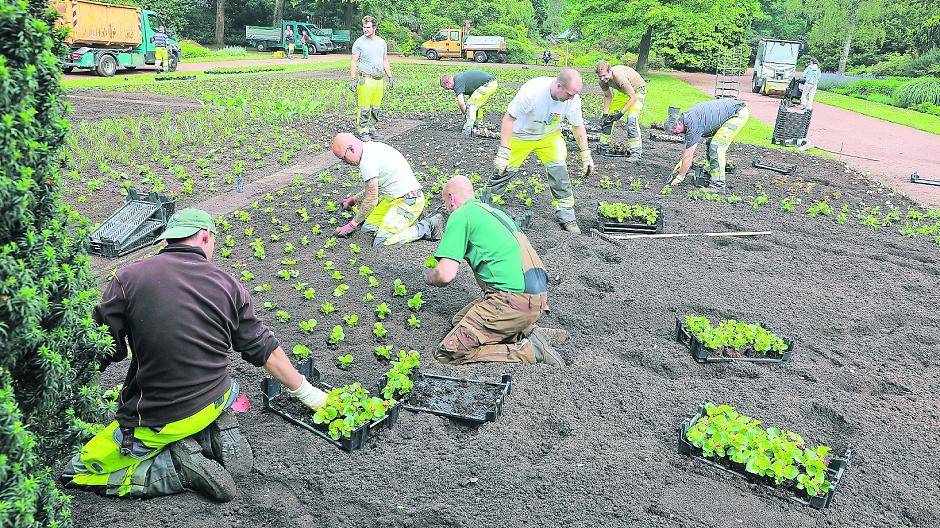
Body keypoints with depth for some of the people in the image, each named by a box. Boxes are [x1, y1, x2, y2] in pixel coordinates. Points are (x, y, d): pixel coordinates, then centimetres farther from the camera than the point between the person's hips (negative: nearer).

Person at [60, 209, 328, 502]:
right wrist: (306, 392, 19)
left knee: (76, 471, 13)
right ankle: (214, 431, 7)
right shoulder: (228, 284, -1)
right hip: (215, 400, 4)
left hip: (160, 420, -4)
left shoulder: (127, 278, -10)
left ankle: (179, 467, -5)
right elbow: (264, 349, 6)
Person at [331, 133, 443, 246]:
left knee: (380, 242, -16)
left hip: (408, 202, -10)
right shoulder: (372, 147, 12)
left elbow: (372, 200, -15)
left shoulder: (367, 161, -19)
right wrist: (354, 199, 28)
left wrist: (353, 225, -4)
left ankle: (427, 227, -7)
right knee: (368, 226, 12)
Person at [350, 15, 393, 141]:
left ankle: (371, 128, 19)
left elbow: (385, 61, 21)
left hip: (379, 80, 5)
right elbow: (354, 62, -3)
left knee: (375, 108, 8)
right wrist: (352, 79, -10)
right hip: (365, 80, -5)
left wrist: (390, 77, 17)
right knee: (364, 108, -7)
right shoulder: (359, 42, -1)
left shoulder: (382, 42, 14)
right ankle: (362, 131, 0)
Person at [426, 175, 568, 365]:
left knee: (448, 353, -6)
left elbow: (446, 274, -11)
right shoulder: (495, 212, 23)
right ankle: (532, 332, 11)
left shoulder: (461, 215, -3)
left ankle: (528, 350, -10)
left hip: (513, 301, -9)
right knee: (460, 319, 24)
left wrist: (429, 276, 11)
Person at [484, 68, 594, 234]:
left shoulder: (573, 99, -22)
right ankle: (485, 200, 24)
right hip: (521, 134, -3)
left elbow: (578, 126, -4)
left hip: (550, 135, 3)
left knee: (558, 168, -10)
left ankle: (566, 217, 0)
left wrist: (586, 155, -2)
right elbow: (509, 118, -27)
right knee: (506, 169, -2)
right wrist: (503, 151, -31)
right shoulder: (532, 91, -36)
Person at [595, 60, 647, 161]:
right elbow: (608, 96, 1)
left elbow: (633, 97, -31)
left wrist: (621, 113, -29)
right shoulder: (603, 80, -18)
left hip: (637, 90, -7)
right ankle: (603, 146, 21)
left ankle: (636, 152, -23)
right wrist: (606, 114, -8)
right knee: (609, 116, 7)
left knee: (631, 119, -24)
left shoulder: (620, 77, -39)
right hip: (624, 91, 8)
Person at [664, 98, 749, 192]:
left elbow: (688, 155, -17)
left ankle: (718, 185, -14)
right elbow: (689, 144, 21)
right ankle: (708, 173, 27)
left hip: (739, 113, -10)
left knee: (716, 146, -15)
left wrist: (680, 177, -8)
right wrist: (682, 162, 24)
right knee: (710, 142, 17)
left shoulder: (692, 125, -23)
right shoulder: (686, 117, 5)